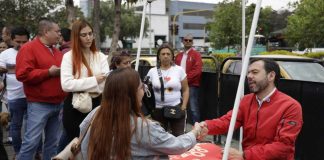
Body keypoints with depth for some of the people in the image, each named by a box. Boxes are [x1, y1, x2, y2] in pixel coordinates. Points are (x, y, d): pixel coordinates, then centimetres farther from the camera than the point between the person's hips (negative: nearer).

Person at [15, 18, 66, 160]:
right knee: (31, 141, -6)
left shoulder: (56, 51, 16)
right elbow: (23, 74, -19)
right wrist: (49, 72, -16)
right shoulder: (28, 48, -8)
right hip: (39, 105, -7)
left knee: (52, 142, 13)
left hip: (57, 104, 7)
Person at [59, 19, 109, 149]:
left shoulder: (101, 56, 5)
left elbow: (106, 83, -6)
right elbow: (66, 84, -17)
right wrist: (93, 81, -18)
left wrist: (81, 87, -18)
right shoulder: (69, 56, -5)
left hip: (96, 104, 3)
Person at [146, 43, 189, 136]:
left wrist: (184, 106, -4)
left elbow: (185, 90, 5)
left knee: (178, 136, 3)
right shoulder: (152, 71, 4)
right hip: (158, 110, 1)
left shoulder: (179, 70, 2)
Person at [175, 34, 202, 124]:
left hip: (192, 85, -6)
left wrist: (185, 78, -17)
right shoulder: (178, 56, 17)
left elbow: (197, 70, -11)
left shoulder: (196, 55, 0)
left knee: (193, 108, -8)